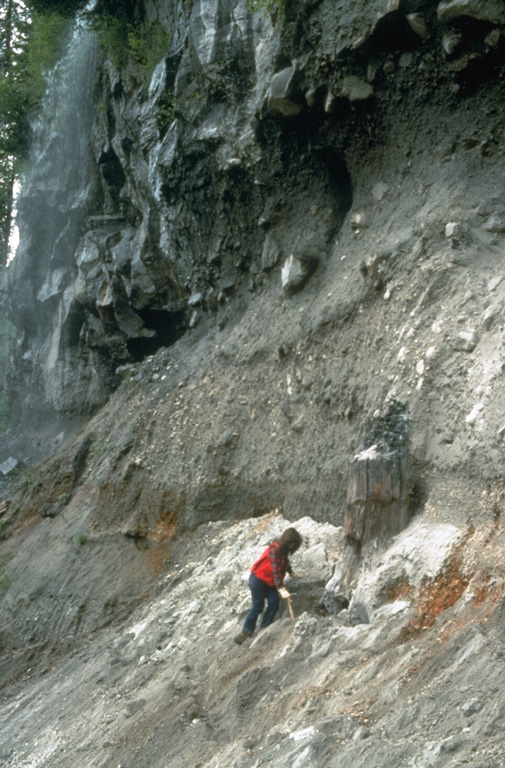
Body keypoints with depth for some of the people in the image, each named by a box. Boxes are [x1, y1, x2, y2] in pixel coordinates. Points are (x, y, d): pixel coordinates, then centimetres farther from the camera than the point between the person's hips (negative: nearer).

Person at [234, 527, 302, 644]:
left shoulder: (284, 549, 2)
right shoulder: (275, 548, -26)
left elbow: (285, 562, 25)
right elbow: (275, 570, -34)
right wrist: (281, 589, -39)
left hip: (269, 581, 8)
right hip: (258, 579, -8)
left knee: (274, 603, -5)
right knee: (258, 606, -7)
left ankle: (263, 630, 0)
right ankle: (245, 632, 3)